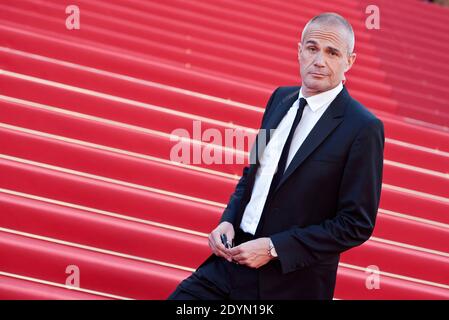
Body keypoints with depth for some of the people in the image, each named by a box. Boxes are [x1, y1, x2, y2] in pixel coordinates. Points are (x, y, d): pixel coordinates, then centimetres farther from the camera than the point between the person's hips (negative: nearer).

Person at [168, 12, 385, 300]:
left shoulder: (364, 129, -13)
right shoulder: (281, 98, 8)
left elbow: (356, 224, -14)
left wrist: (274, 248, -17)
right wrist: (228, 222, 0)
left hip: (291, 284, -6)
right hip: (232, 260, 6)